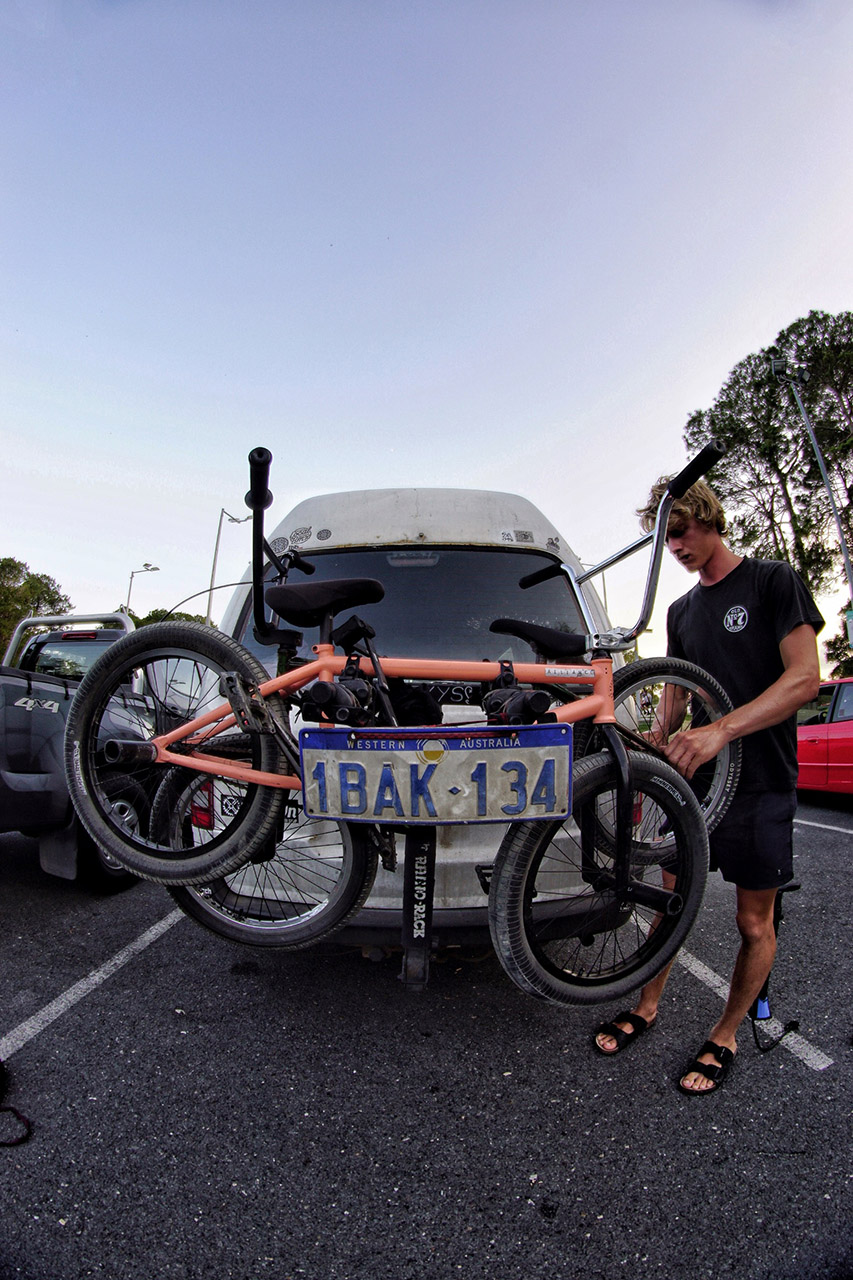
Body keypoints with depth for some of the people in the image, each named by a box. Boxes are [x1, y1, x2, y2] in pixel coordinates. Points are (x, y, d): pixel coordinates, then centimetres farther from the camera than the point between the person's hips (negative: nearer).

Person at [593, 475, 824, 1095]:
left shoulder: (773, 580, -4)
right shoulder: (682, 611, 13)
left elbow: (805, 677, -15)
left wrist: (720, 730, -28)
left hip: (760, 783, -5)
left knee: (754, 924, 6)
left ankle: (725, 1038, 24)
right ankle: (648, 1006, 28)